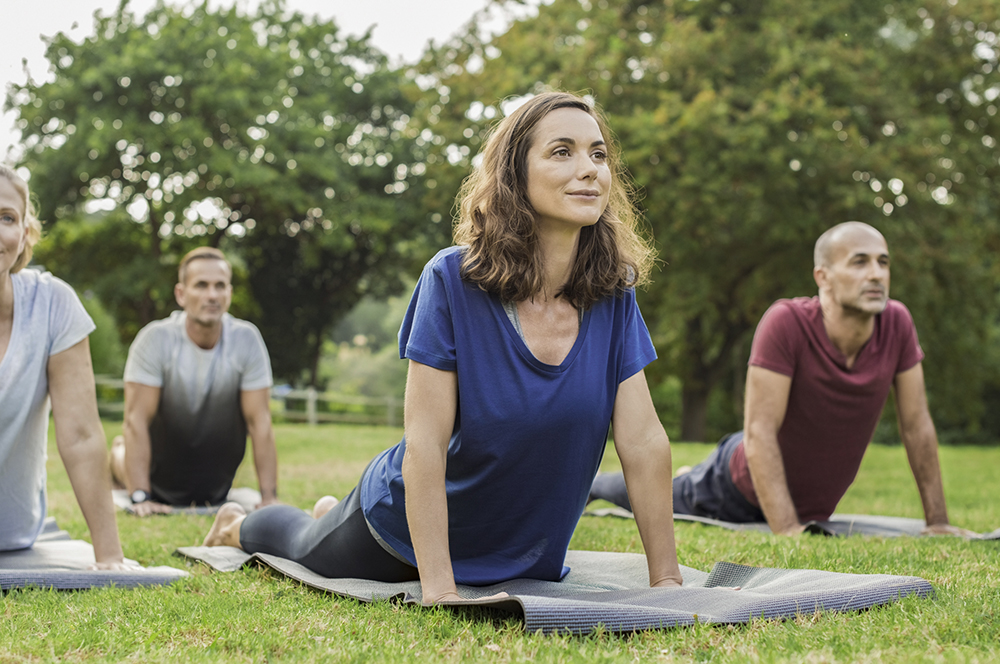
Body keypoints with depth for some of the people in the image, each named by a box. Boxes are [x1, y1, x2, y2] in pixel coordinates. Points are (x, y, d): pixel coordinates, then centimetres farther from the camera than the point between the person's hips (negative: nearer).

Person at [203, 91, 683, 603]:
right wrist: (438, 590, -33)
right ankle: (238, 525, 59)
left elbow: (644, 441, -16)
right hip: (403, 535, -4)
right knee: (306, 548, 24)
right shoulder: (453, 281, -28)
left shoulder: (613, 295, -17)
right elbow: (425, 442, -30)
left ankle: (333, 514, 61)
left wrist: (666, 581, -17)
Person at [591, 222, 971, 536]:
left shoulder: (897, 323, -20)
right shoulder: (786, 322, -34)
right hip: (739, 490, -5)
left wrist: (937, 521, -8)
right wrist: (788, 531, -38)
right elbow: (759, 431, -34)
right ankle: (589, 483, 50)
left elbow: (917, 426, -10)